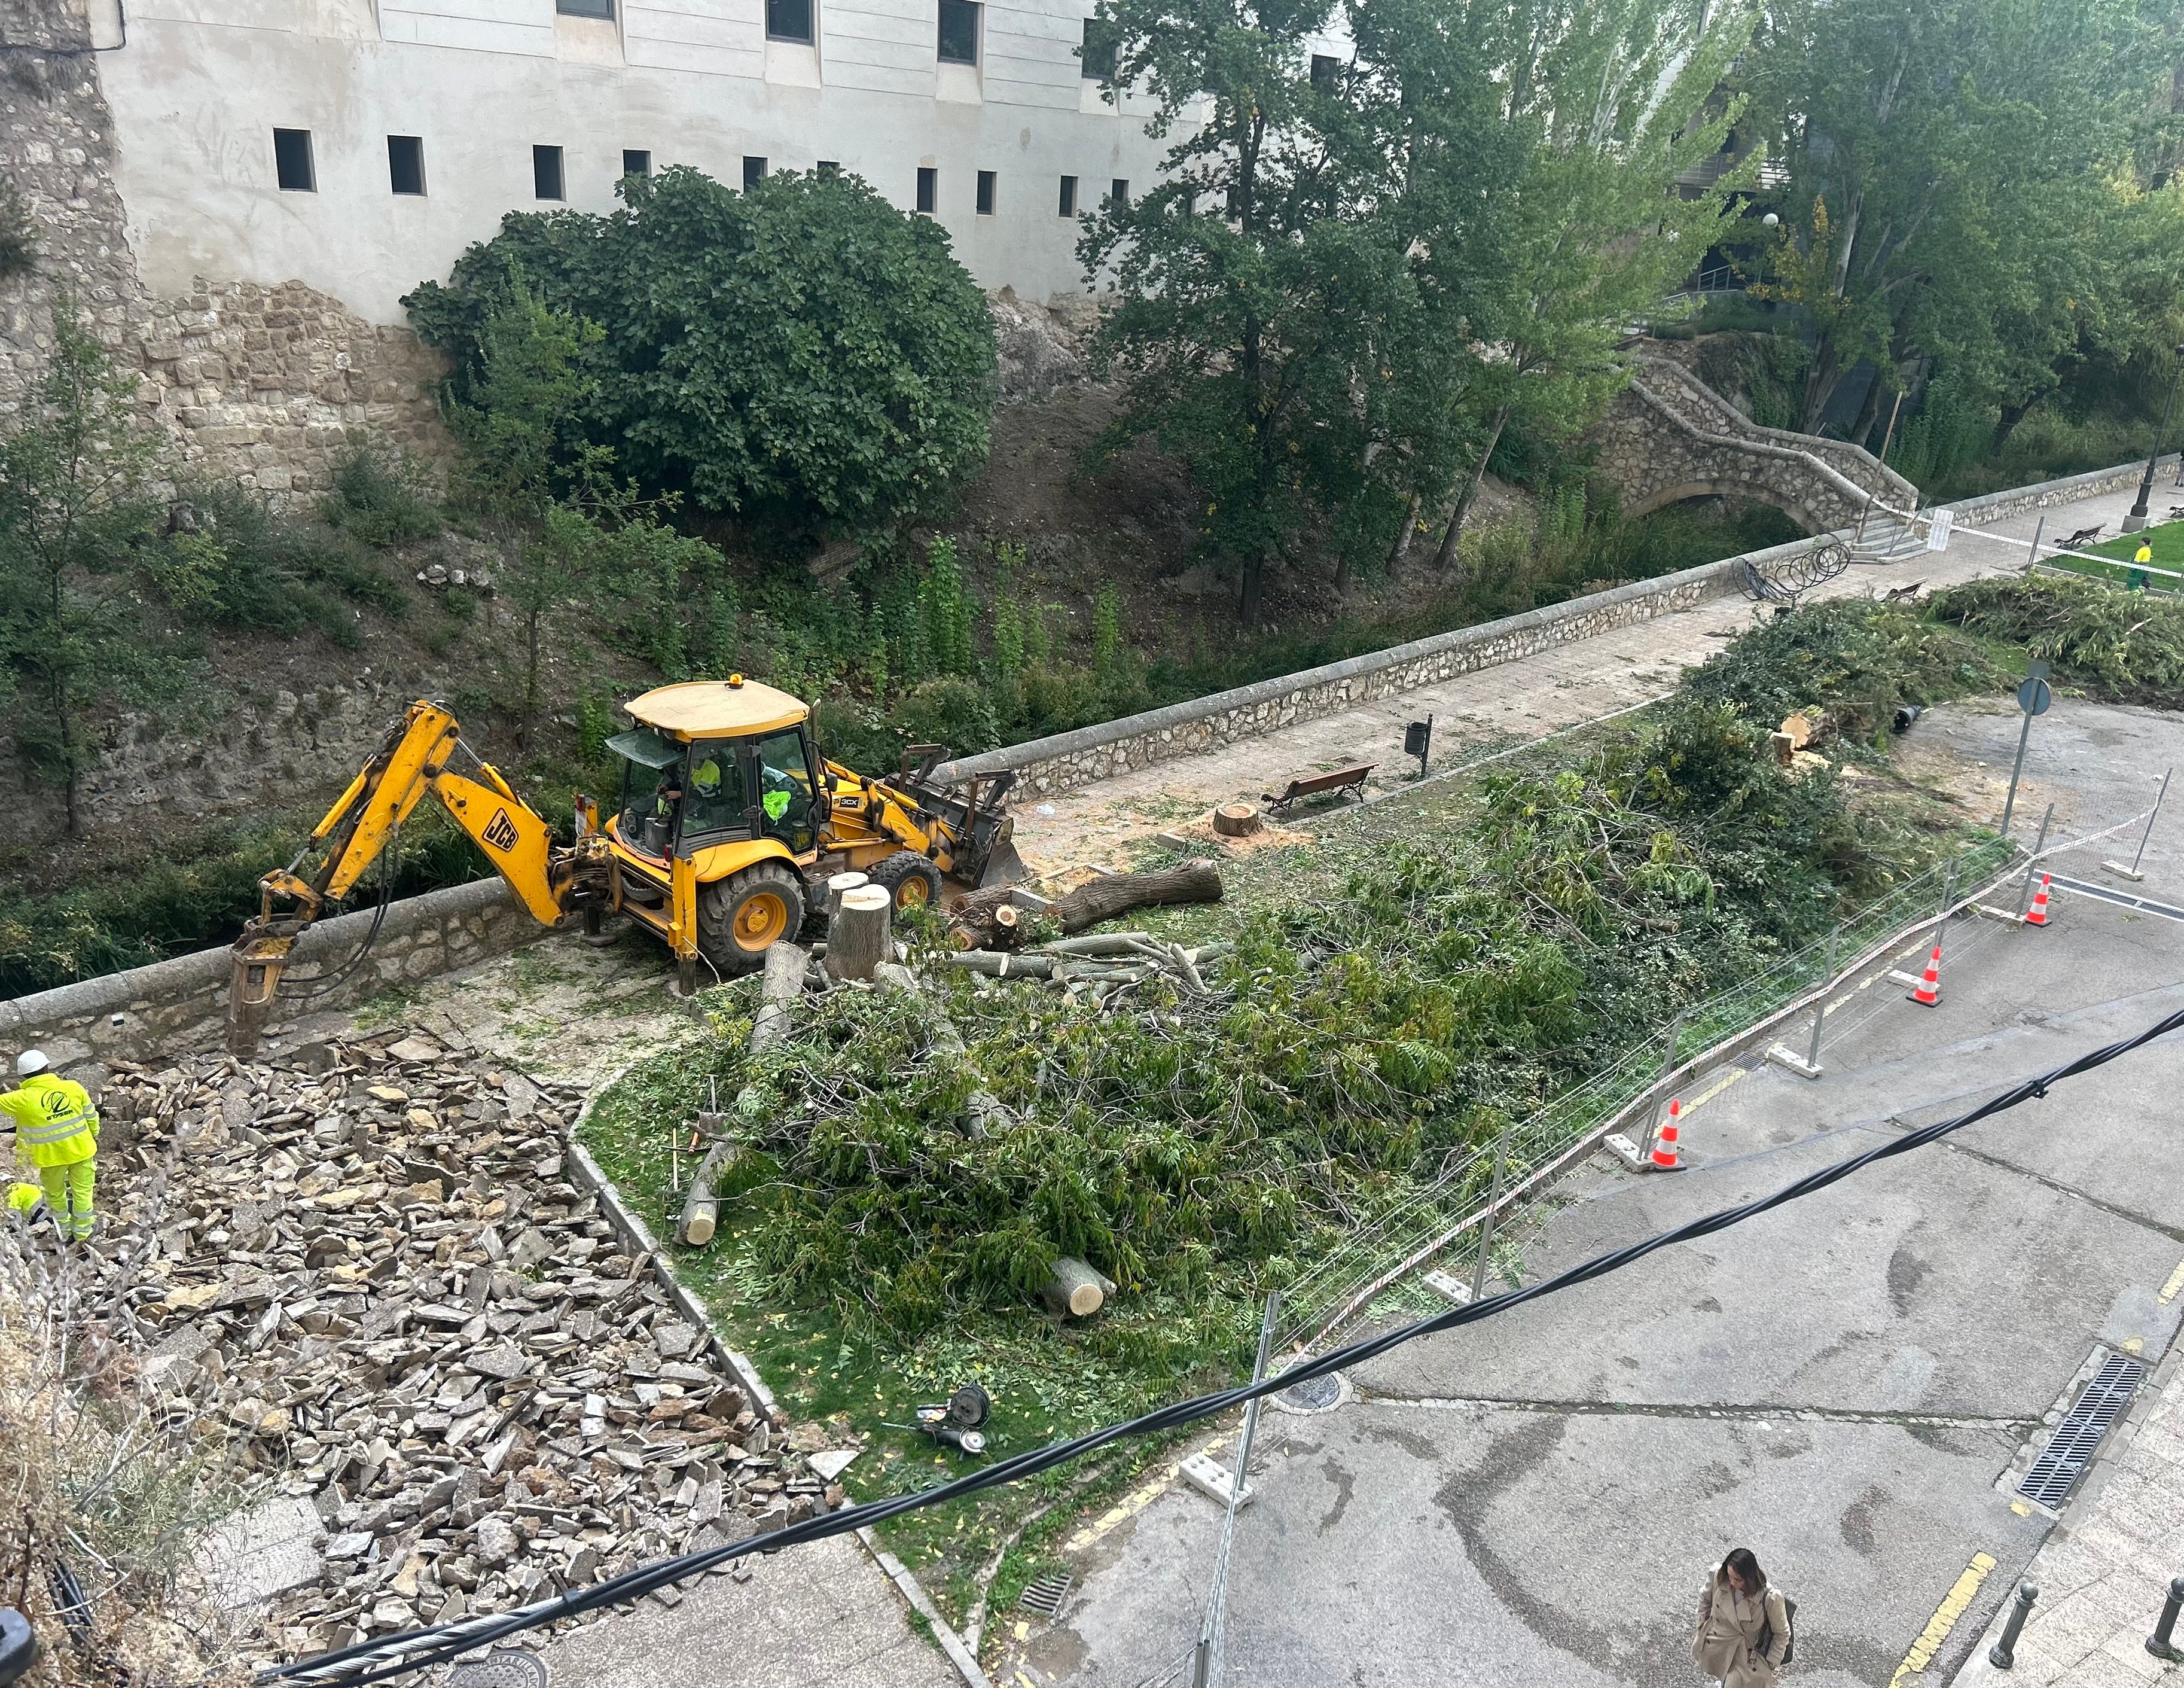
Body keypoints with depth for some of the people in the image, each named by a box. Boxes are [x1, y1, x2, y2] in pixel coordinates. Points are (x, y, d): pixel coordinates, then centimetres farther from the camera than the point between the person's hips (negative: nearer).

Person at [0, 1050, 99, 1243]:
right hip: (81, 1150, 1)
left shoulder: (22, 1099, -18)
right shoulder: (74, 1087, -10)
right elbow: (91, 1117, 1)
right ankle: (83, 1234, 25)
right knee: (82, 1192, 15)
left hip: (51, 1156, -1)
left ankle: (65, 1231, 38)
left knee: (55, 1194, 23)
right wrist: (94, 1137, 17)